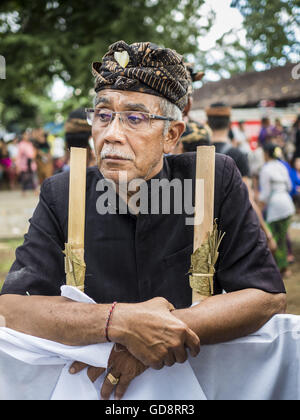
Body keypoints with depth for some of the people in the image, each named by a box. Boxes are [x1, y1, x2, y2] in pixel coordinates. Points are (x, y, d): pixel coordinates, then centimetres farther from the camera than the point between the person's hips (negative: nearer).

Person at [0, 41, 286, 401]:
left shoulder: (217, 181, -5)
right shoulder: (61, 196, -3)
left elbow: (268, 296, -7)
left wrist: (156, 332, -18)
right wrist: (118, 321, -24)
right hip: (87, 386, 1)